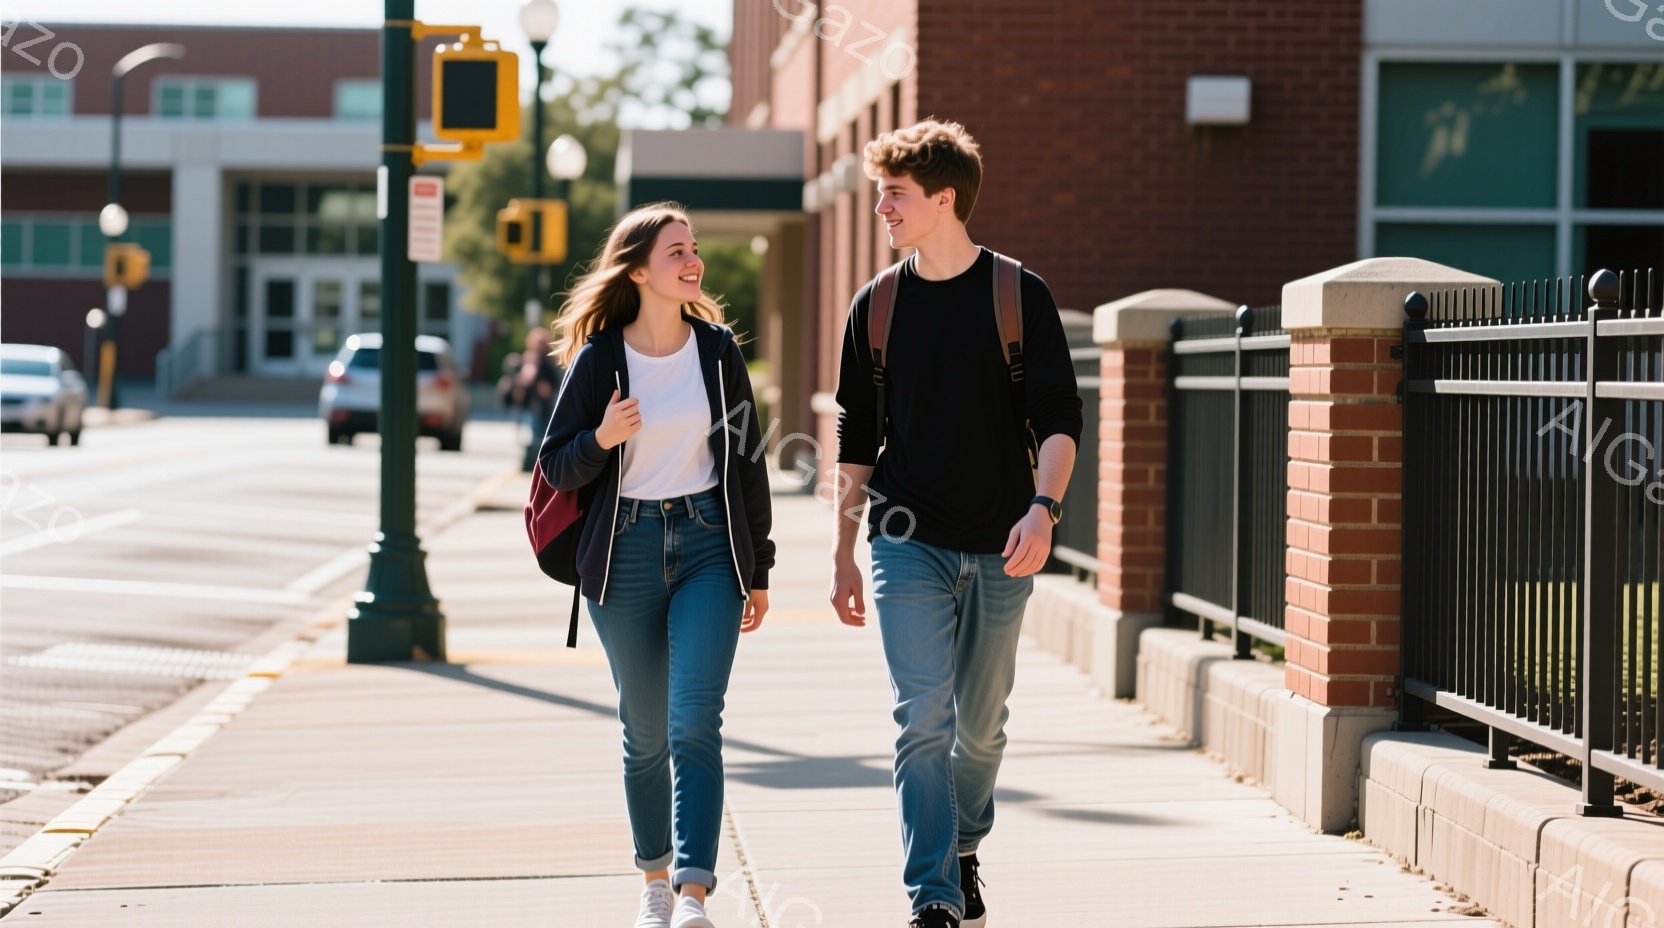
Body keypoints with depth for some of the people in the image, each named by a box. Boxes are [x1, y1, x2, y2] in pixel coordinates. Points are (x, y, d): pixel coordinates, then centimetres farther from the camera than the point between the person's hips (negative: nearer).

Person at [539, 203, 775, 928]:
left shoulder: (717, 349, 3)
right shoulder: (599, 359, -3)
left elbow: (747, 461, 9)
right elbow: (557, 468, 0)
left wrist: (758, 569, 8)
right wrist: (601, 439, -21)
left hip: (707, 545, 0)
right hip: (626, 552, 0)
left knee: (695, 723, -13)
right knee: (645, 732, 8)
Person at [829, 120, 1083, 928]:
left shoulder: (1019, 297, -2)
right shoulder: (877, 307, 5)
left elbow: (1059, 420, -4)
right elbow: (855, 442, 11)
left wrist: (1043, 507, -20)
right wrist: (842, 553, 9)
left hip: (998, 551, 0)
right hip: (908, 542, 0)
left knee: (981, 724, 12)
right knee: (923, 718, -11)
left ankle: (963, 852, 36)